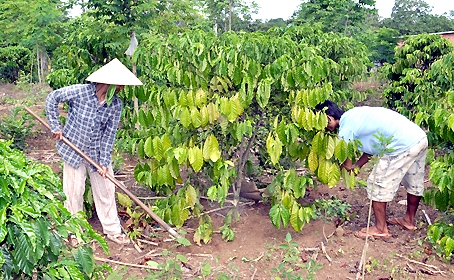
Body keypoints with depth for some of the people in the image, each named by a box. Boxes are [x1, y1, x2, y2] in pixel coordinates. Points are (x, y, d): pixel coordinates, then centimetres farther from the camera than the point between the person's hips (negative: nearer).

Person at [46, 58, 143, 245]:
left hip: (98, 151, 3)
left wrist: (104, 162, -12)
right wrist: (56, 127, -11)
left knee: (106, 189, 7)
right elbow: (52, 98, -8)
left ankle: (112, 230, 22)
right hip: (73, 149, -3)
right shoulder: (80, 92, -21)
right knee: (74, 191, 6)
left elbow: (109, 134, -9)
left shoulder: (116, 105, -11)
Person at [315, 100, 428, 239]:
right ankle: (409, 220, 44)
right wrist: (357, 165, 20)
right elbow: (371, 147, 23)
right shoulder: (354, 115, 17)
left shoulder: (346, 128, -10)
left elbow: (347, 165, -3)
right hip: (420, 137, 10)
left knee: (377, 185, 4)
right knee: (414, 184, 24)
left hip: (403, 145, -10)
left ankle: (381, 228, 15)